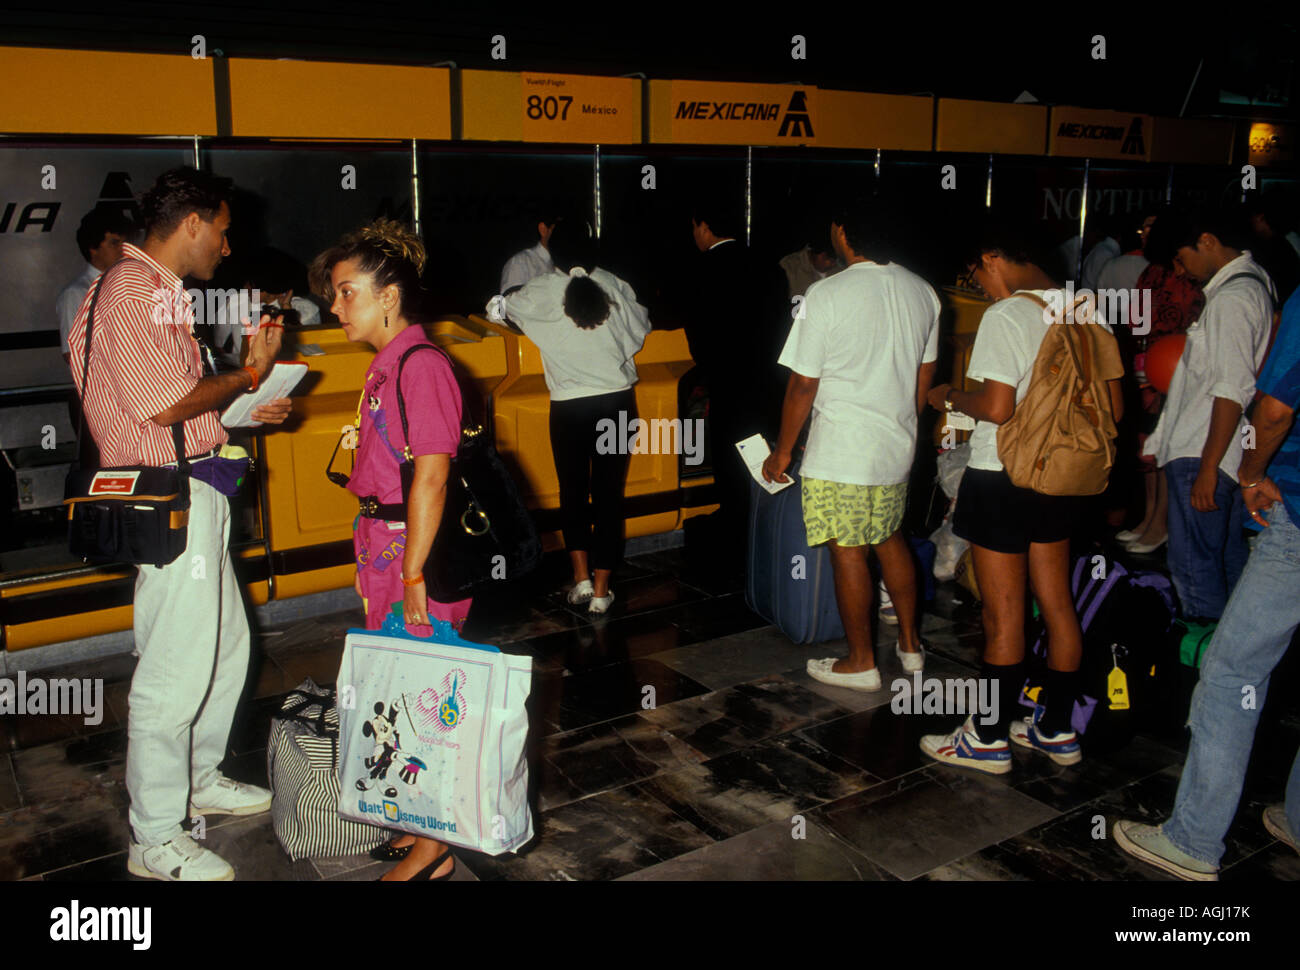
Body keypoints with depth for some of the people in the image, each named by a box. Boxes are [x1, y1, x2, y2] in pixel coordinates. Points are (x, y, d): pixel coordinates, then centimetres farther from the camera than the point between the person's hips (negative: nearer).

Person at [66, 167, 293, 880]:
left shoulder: (161, 292, 18)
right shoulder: (131, 291, -14)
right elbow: (163, 406, -21)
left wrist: (244, 412, 12)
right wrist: (248, 376, -10)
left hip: (197, 491, 11)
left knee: (226, 644, 19)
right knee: (176, 668, -4)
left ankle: (200, 779, 36)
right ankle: (156, 839, 9)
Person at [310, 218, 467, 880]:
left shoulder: (421, 366, -17)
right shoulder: (387, 366, 12)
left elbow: (429, 478, -21)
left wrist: (412, 573, -21)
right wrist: (376, 558, 18)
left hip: (414, 549, -9)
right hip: (385, 545, 9)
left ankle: (434, 852, 14)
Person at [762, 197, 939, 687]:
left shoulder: (826, 295, -16)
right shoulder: (922, 290, 3)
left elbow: (803, 384, -13)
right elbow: (925, 375, 12)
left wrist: (782, 451, -3)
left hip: (841, 453, -7)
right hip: (898, 446, 7)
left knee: (848, 552, 5)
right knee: (890, 538, 22)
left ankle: (861, 661, 17)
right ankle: (910, 643, 33)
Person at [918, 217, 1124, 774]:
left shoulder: (1005, 316, -16)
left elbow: (996, 408, -23)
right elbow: (1113, 407, 8)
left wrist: (949, 398, -4)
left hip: (1002, 478, -8)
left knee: (1003, 614, 1)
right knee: (1056, 603, 16)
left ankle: (989, 740, 14)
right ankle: (1056, 730, 28)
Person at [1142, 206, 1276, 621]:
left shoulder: (1230, 299, -17)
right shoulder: (1256, 281, 14)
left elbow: (1232, 390, -22)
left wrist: (1208, 467, -21)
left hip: (1201, 456, -10)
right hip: (1230, 455, 10)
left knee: (1193, 565, -4)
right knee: (1229, 560, 17)